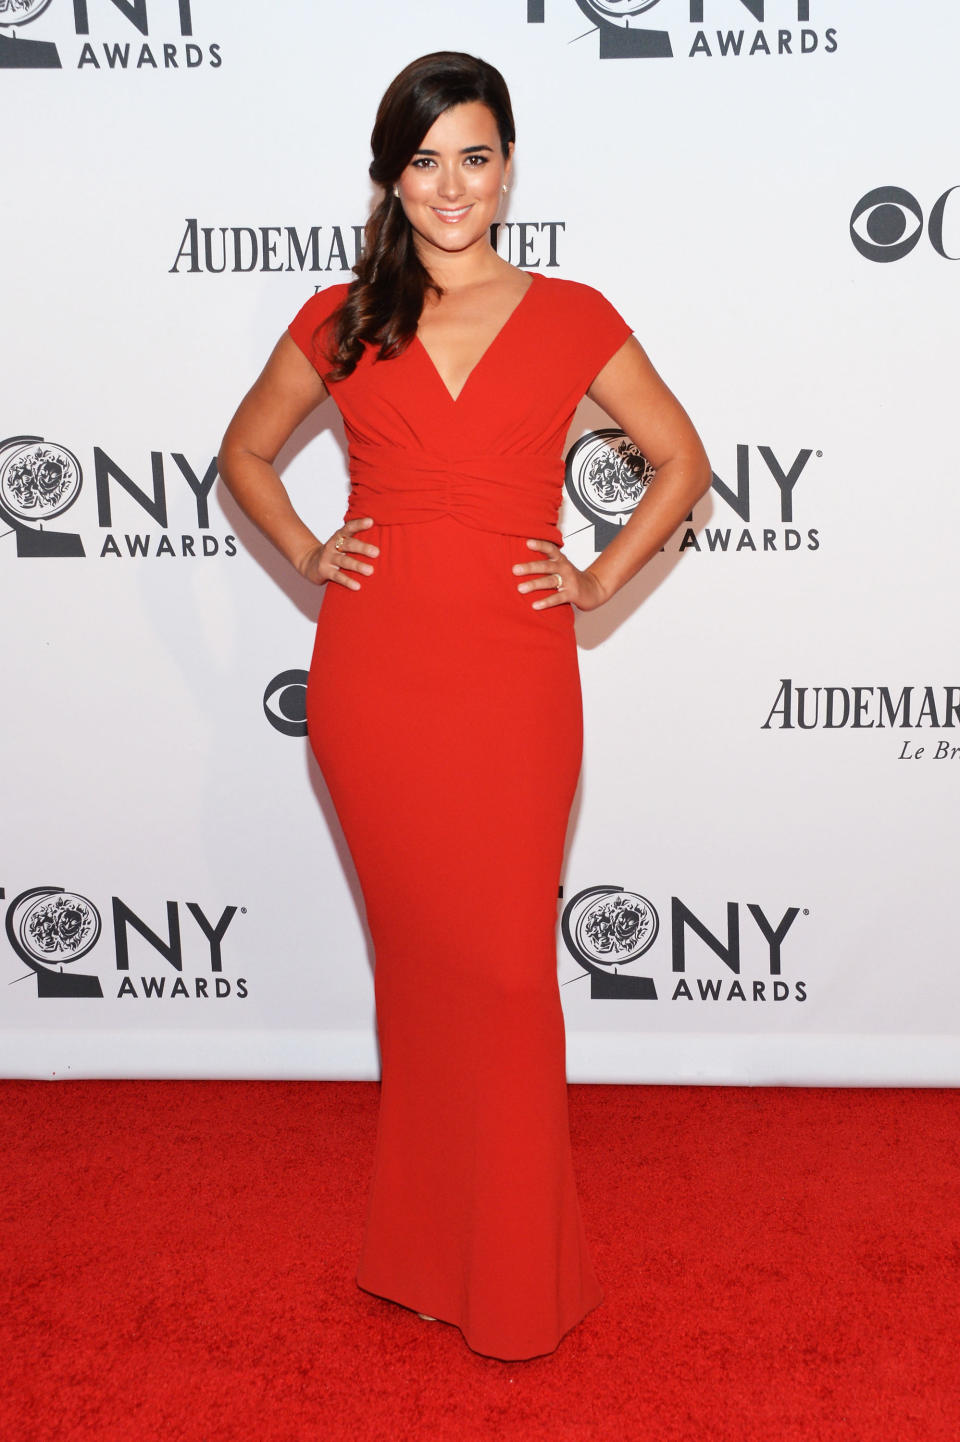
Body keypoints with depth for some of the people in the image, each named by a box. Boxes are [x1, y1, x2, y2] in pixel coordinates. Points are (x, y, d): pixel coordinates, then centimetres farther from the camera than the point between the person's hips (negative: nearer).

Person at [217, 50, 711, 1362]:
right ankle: (424, 1244, 28)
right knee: (416, 953, 10)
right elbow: (245, 452, 20)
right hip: (371, 674, 2)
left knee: (507, 966, 1)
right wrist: (308, 556, 6)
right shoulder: (342, 322, 7)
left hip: (512, 677, -1)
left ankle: (517, 1276, 19)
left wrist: (603, 579, 1)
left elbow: (683, 463, 12)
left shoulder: (572, 319, 4)